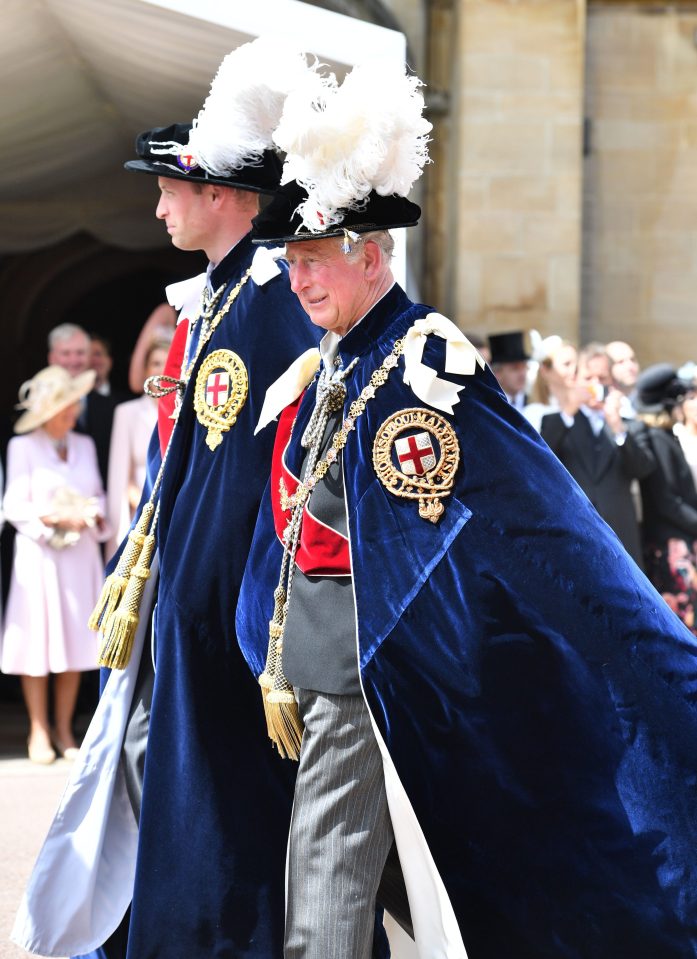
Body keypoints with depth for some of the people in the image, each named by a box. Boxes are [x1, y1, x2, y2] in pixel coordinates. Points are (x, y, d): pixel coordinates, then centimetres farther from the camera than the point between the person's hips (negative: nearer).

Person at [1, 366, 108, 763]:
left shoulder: (85, 445, 12)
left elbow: (98, 496, 14)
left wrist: (92, 515, -7)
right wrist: (54, 517, -17)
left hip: (81, 554, 4)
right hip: (39, 554, -4)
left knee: (75, 640, 3)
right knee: (39, 640, -3)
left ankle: (64, 729, 12)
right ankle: (39, 730, 6)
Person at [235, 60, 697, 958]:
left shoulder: (425, 357, -14)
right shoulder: (319, 373, 12)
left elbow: (536, 512, -18)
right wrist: (277, 668, 20)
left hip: (372, 666, -8)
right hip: (323, 664, 8)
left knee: (325, 873, -4)